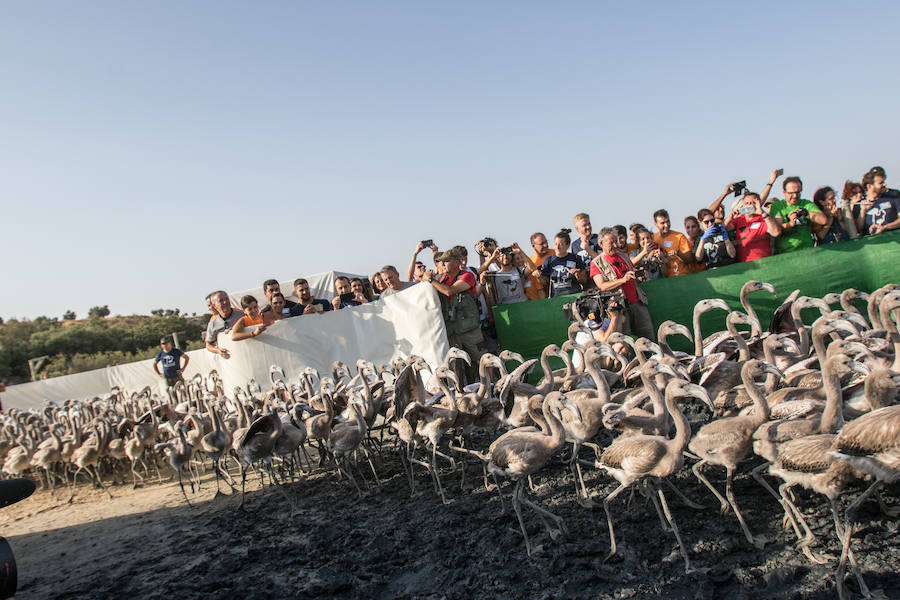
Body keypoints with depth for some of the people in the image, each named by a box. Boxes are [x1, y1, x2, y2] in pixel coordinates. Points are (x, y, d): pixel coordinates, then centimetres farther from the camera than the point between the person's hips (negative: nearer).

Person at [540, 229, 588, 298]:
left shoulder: (576, 259, 8)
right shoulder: (548, 260, 10)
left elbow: (584, 280, 10)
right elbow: (545, 282, 12)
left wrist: (576, 275, -9)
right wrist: (539, 276, -7)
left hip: (574, 295, 0)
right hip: (556, 297, 0)